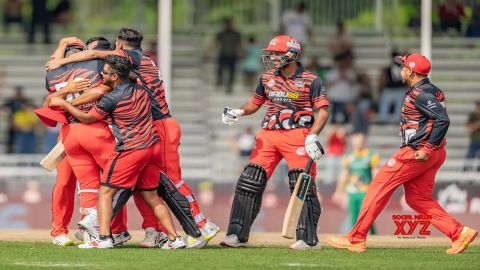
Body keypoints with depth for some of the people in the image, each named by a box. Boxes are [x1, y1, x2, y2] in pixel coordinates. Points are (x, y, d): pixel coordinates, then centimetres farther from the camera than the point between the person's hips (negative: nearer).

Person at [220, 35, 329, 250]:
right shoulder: (267, 78, 13)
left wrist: (312, 136, -20)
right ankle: (237, 234, 2)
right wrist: (238, 112, 0)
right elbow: (254, 103, 21)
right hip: (268, 135, 5)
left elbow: (323, 111, -7)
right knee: (249, 181, -2)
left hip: (297, 135, -5)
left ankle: (309, 239, -2)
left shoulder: (310, 80, -4)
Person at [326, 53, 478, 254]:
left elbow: (443, 120, -25)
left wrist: (427, 149, -23)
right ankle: (459, 233, 2)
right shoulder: (430, 91, 16)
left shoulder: (420, 94, -15)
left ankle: (356, 239, -2)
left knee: (379, 187, -4)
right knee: (418, 198, 13)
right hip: (434, 154, 10)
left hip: (416, 152, -10)